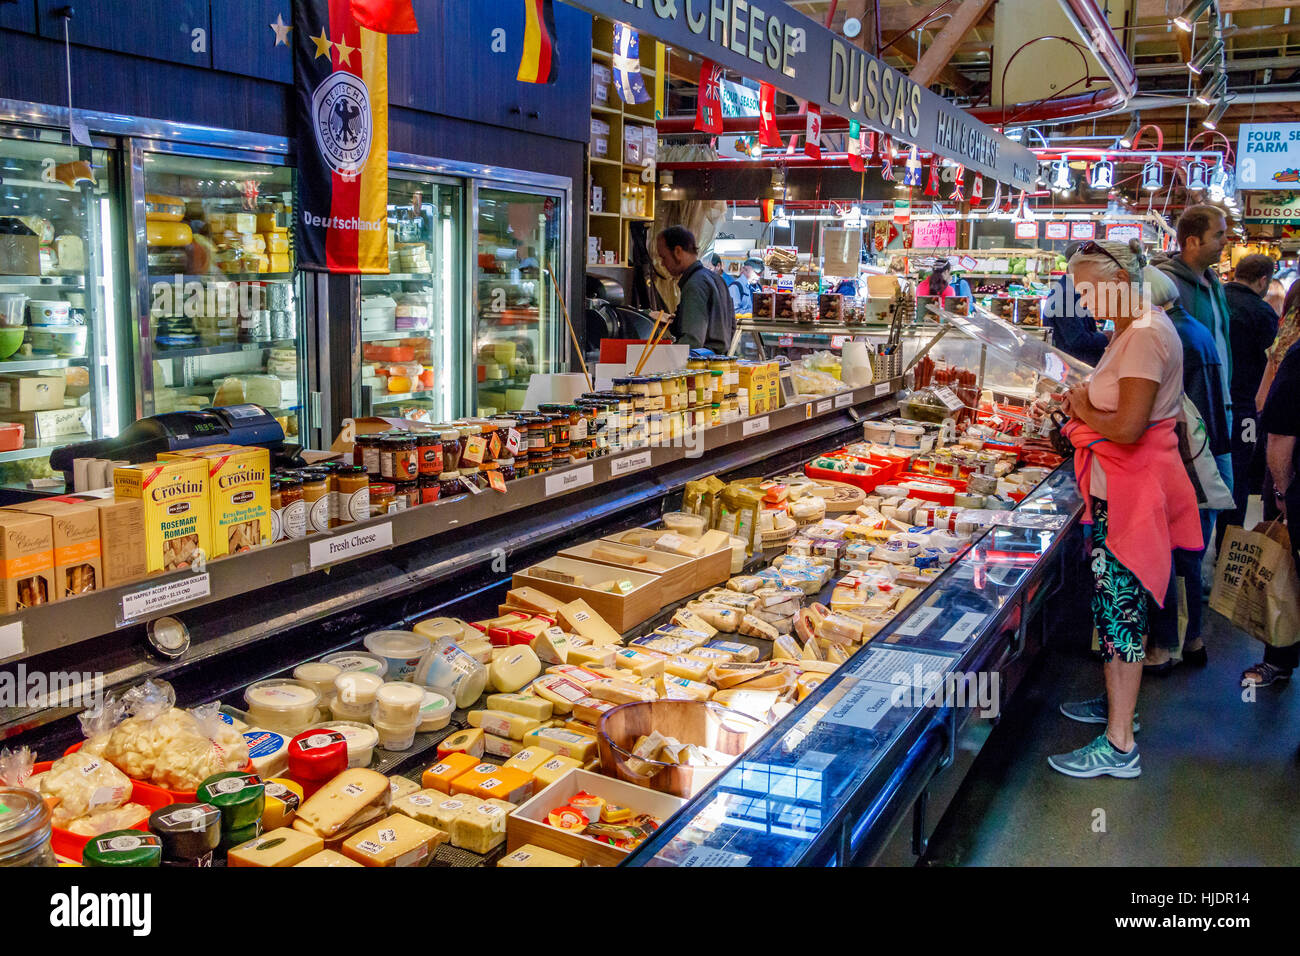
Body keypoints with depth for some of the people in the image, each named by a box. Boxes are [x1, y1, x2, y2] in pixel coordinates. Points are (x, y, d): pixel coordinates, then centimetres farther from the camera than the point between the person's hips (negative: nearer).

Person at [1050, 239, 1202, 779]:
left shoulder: (1145, 335, -20)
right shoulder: (1131, 329, 13)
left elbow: (1127, 428, -26)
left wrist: (1083, 411, -9)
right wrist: (1087, 401, 5)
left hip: (1131, 490, -10)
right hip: (1116, 486, 10)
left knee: (1120, 607, -5)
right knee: (1113, 602, 20)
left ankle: (1120, 746, 2)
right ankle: (1117, 703, 36)